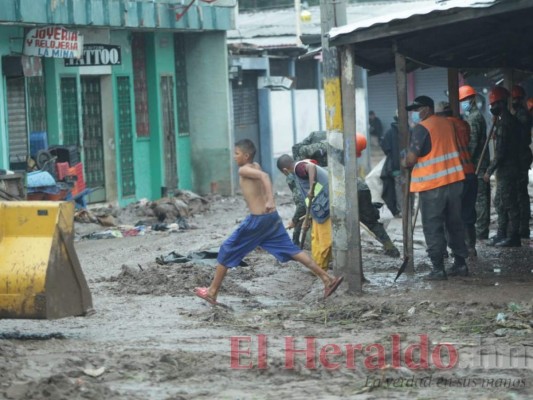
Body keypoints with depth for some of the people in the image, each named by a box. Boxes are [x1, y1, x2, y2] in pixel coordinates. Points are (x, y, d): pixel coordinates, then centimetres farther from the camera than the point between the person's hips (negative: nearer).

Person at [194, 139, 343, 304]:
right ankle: (327, 278, -2)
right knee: (292, 250, 7)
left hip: (257, 219, -8)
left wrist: (270, 200, -37)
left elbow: (264, 176, -27)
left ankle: (212, 292, 12)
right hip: (272, 217, 8)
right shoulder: (256, 167, 13)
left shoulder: (244, 170, -10)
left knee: (227, 251, 5)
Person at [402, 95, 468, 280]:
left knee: (433, 228, -1)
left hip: (432, 185, -7)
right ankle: (460, 264, 18)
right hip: (454, 181, 7)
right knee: (455, 224, 14)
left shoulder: (422, 128, -13)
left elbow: (411, 159, -16)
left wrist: (404, 162, 5)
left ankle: (438, 268, -3)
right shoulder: (447, 123, 10)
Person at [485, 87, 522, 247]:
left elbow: (500, 151, -21)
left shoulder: (504, 123, -18)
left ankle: (513, 237, -2)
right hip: (505, 169, 10)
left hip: (506, 168, -10)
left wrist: (490, 171, -17)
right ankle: (501, 234, 22)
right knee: (500, 202, 16)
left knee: (508, 203, -6)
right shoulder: (511, 120, 14)